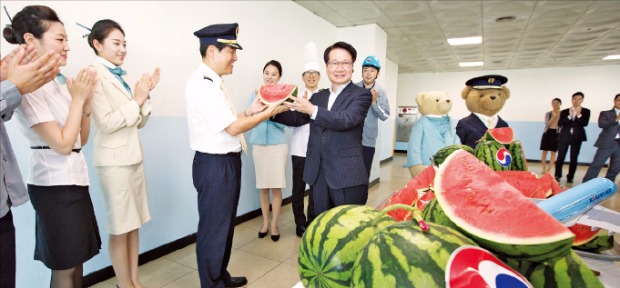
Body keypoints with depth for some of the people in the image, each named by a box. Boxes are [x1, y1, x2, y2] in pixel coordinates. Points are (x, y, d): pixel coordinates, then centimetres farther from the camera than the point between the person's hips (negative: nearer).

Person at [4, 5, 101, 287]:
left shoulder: (59, 82, 9)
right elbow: (63, 144, -18)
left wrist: (86, 99, 0)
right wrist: (78, 98, -13)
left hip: (74, 180, 8)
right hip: (55, 186, -8)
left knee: (77, 260, 18)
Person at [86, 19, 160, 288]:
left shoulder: (119, 76, 11)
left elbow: (140, 121, 11)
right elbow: (106, 122, -17)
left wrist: (145, 95, -2)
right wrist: (136, 100, -12)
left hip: (133, 156, 7)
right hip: (114, 159, -7)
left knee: (133, 224, 13)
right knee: (120, 228, 4)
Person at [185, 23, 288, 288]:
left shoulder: (214, 82, 13)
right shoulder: (202, 84, -18)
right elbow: (232, 127, -21)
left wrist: (250, 112, 5)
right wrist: (268, 112, -12)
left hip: (227, 162, 10)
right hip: (215, 166, -10)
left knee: (225, 224, 21)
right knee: (213, 228, 6)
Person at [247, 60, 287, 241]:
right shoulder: (255, 94, 5)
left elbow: (284, 122, -7)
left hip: (278, 144, -2)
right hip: (258, 144, 2)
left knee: (276, 186, 1)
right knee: (263, 186, 10)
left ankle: (274, 224, 16)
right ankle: (265, 222, 24)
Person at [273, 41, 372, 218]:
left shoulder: (361, 95, -3)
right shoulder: (318, 97, 15)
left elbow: (346, 119, -19)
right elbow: (297, 118, 18)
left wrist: (313, 110, -27)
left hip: (347, 177, -5)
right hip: (318, 175, 6)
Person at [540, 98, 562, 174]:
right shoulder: (548, 113, 6)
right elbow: (547, 123, -5)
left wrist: (559, 115, -14)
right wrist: (554, 116, -15)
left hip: (556, 133, -1)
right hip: (547, 132, 1)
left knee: (553, 152, 0)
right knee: (544, 151, 2)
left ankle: (549, 169, 6)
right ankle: (544, 168, 12)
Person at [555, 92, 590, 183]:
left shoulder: (586, 111, 7)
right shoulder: (565, 111, 7)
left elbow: (585, 123, -6)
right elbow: (560, 123, -5)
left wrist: (578, 115, -14)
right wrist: (569, 116, -14)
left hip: (577, 137, 0)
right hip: (564, 136, 0)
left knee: (574, 158, 3)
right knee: (560, 157, -3)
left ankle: (570, 177, 13)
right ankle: (557, 176, 11)